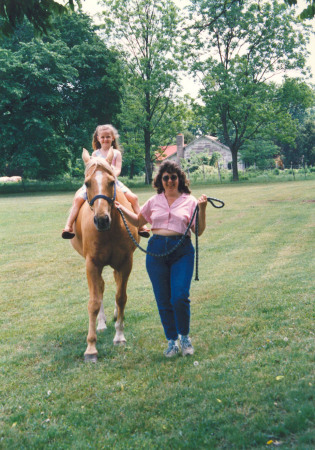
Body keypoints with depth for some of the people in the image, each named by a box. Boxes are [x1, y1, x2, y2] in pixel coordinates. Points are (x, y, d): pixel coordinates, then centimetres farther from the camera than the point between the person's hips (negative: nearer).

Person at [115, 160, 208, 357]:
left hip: (182, 251, -3)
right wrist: (122, 208, 14)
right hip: (156, 251, 3)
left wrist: (202, 210, -11)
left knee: (180, 298, -12)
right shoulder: (154, 201, 12)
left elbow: (199, 231, 1)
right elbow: (139, 221, 25)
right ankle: (172, 340, 21)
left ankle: (185, 336, 12)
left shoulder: (190, 201, 5)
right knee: (163, 300, 5)